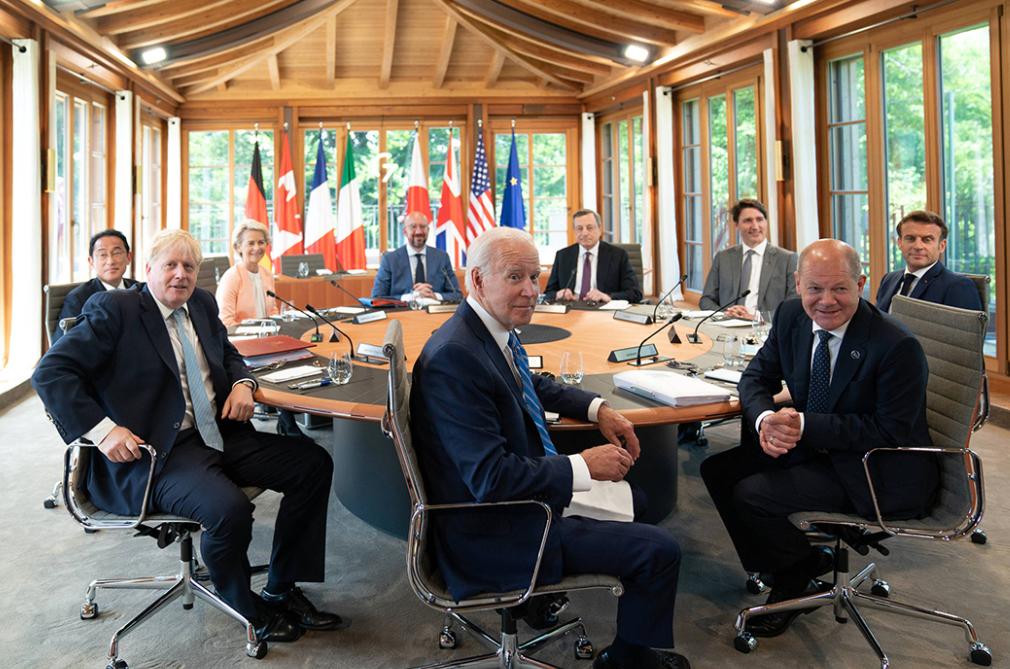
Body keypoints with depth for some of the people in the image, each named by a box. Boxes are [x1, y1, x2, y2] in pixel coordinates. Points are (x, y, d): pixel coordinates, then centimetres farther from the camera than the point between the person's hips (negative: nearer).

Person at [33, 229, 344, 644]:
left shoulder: (202, 305, 14)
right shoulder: (114, 309, -6)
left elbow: (228, 353, 29)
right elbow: (50, 373, -10)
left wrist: (242, 383, 6)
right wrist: (103, 429, -22)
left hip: (218, 435, 8)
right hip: (155, 452, -8)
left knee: (314, 464, -3)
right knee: (230, 509, -33)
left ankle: (282, 591, 8)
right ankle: (249, 609, 0)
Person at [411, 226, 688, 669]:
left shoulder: (496, 329, 1)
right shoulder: (453, 357, -27)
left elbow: (533, 385, 22)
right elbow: (490, 477, -29)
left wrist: (597, 408, 8)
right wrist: (583, 466, -21)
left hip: (521, 494, 10)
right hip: (497, 536, -10)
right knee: (660, 550, -9)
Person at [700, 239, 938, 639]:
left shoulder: (898, 346, -24)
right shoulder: (791, 316, -5)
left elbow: (892, 432, -21)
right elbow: (757, 376, 3)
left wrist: (805, 425, -29)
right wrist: (765, 419, -20)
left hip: (879, 474, -7)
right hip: (815, 446, 8)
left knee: (751, 494, -20)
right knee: (718, 470, -3)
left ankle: (801, 574, 9)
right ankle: (781, 563, 12)